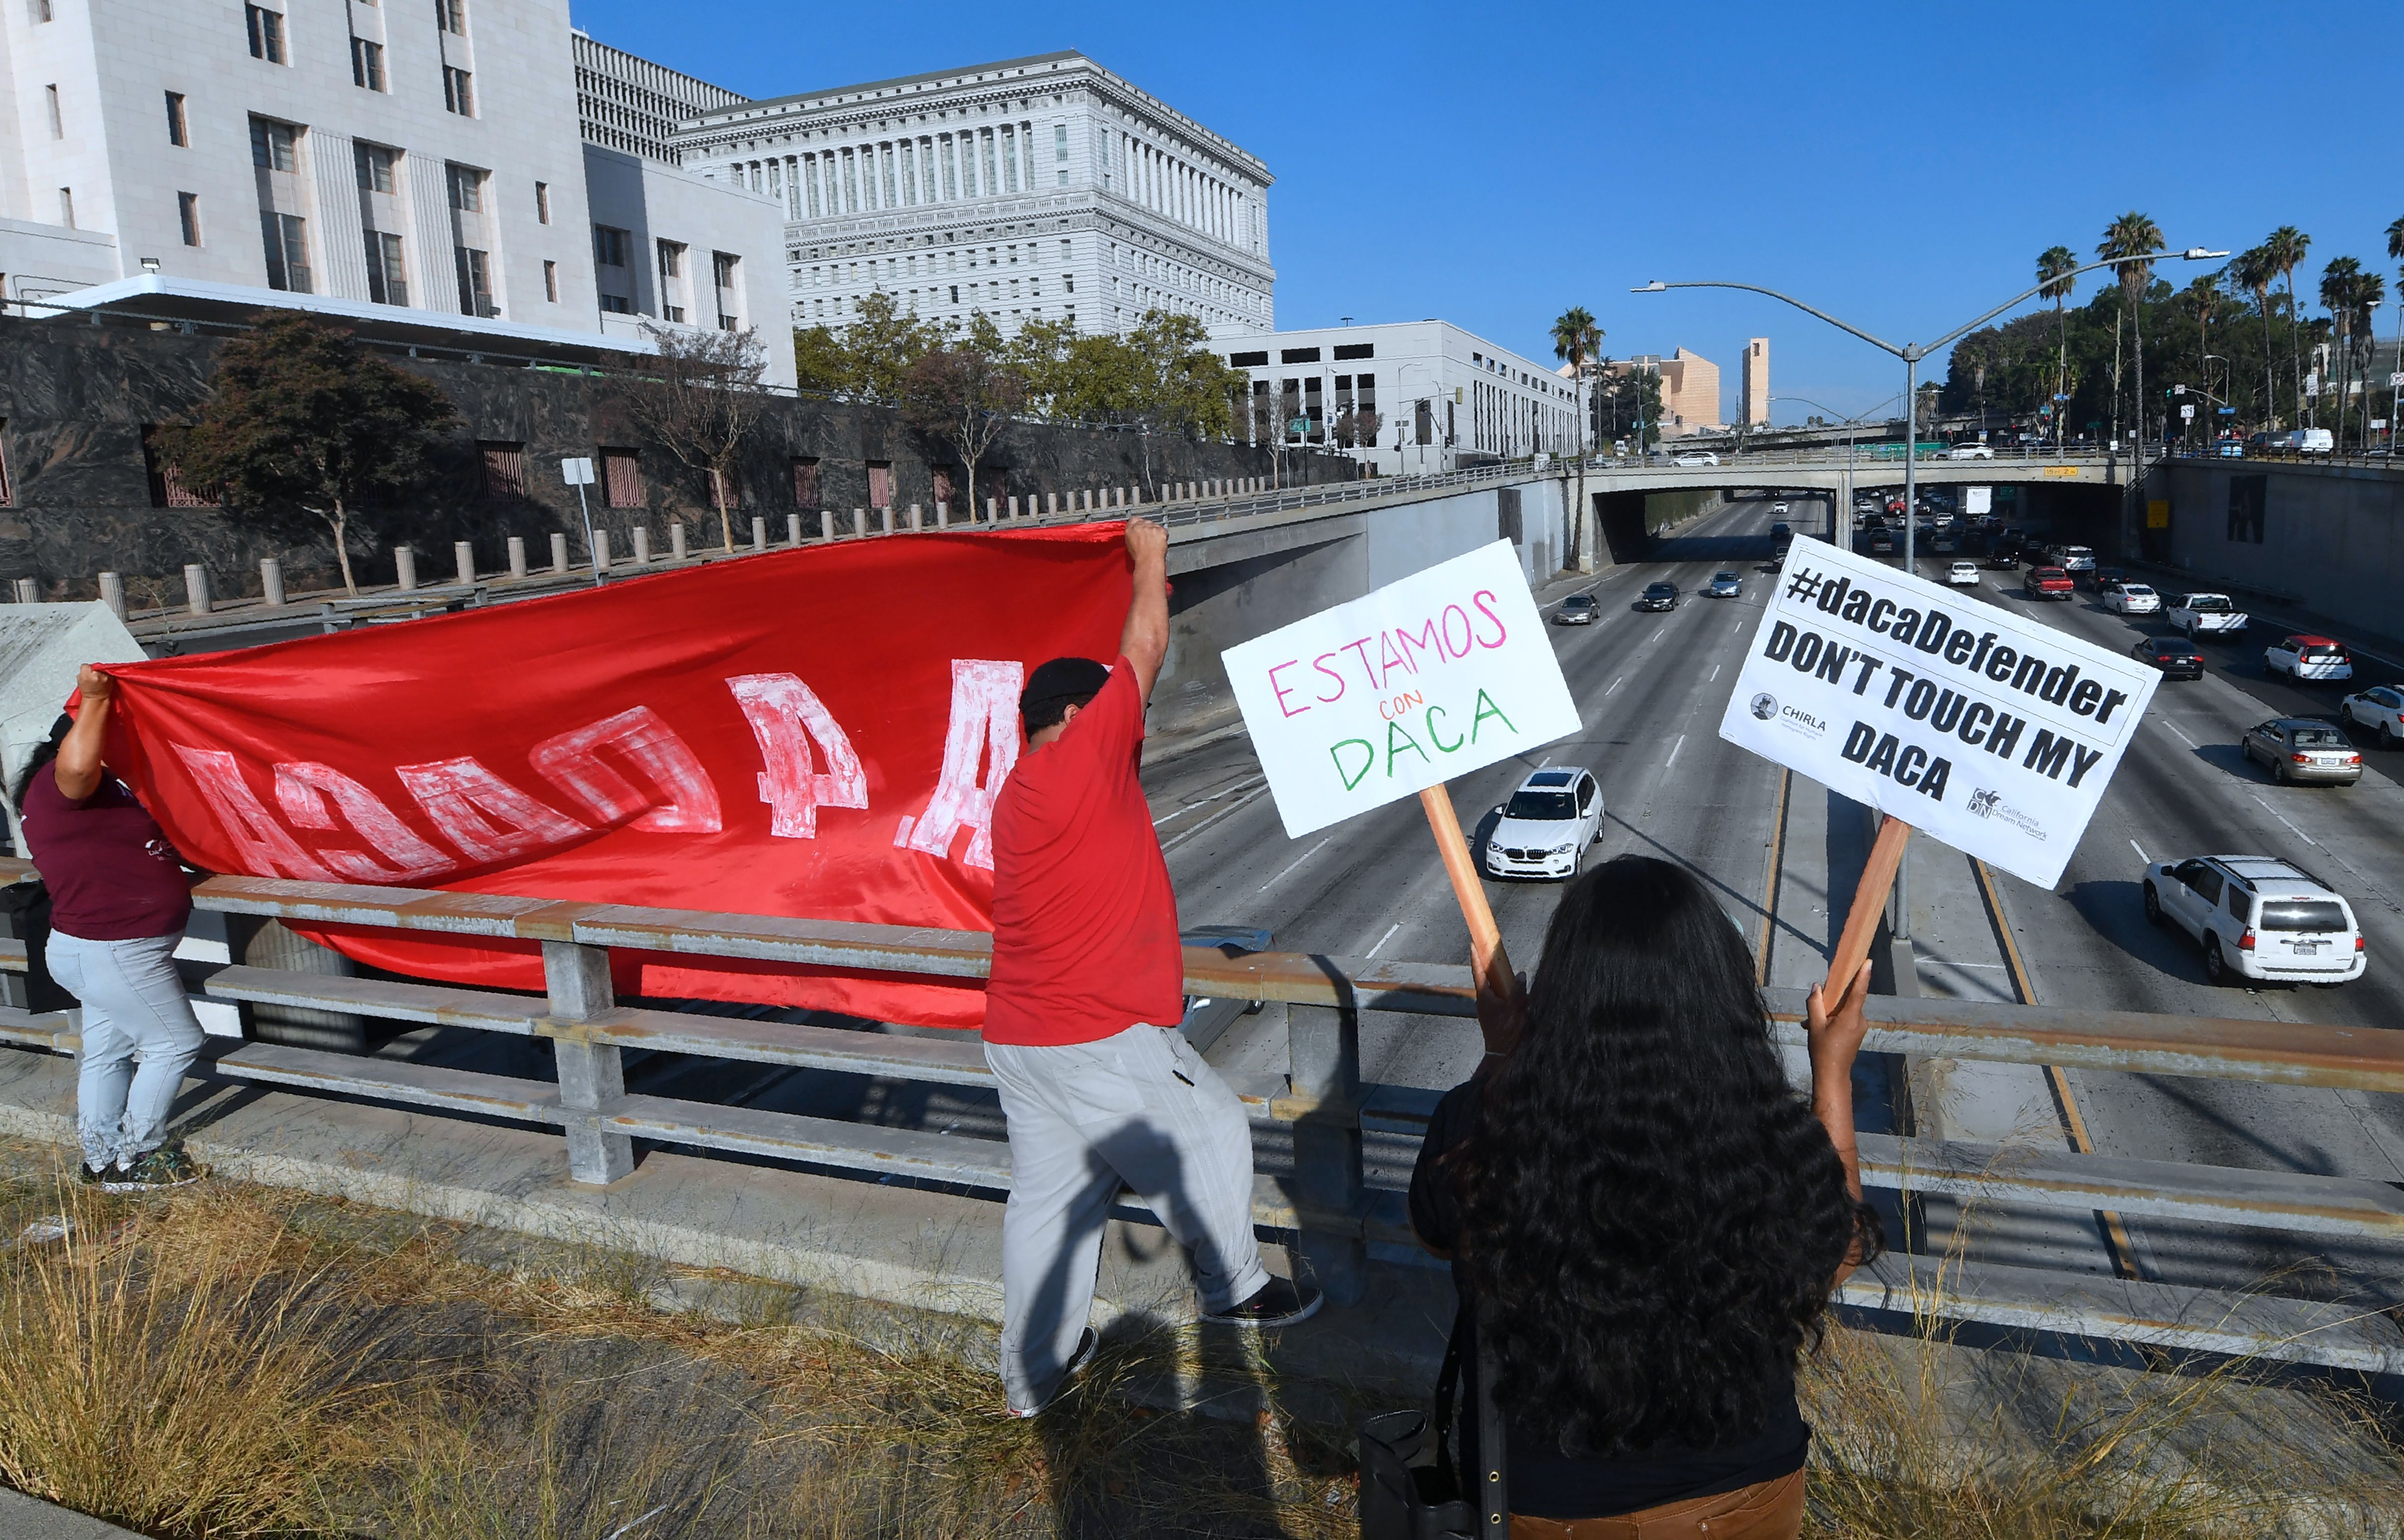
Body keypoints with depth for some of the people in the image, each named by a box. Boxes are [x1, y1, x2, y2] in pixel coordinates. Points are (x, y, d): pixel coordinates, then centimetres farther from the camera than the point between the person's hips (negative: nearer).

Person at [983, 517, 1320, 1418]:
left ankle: (1032, 1375, 25)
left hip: (1018, 1038, 9)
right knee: (1210, 1136, 12)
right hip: (1099, 1041, -9)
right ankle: (1232, 1287, 31)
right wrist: (1150, 556, 3)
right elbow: (1144, 653, -9)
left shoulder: (1019, 794, 9)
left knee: (1048, 1194, 15)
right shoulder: (1080, 761, -16)